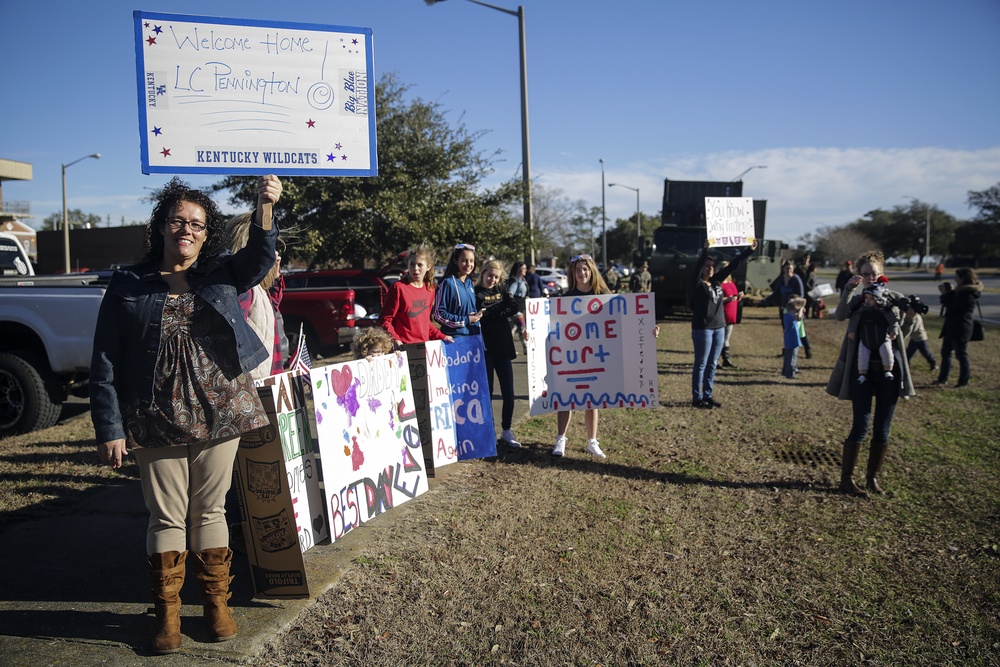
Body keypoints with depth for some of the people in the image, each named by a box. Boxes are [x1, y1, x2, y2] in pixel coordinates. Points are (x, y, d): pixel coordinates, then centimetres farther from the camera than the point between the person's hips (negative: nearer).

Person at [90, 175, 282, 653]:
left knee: (210, 511, 11)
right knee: (166, 516, 7)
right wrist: (109, 429, -7)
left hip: (218, 412, 1)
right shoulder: (128, 285, 2)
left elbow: (260, 257, -15)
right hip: (156, 420, -1)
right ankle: (167, 613, 22)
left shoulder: (223, 275, 6)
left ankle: (216, 603, 25)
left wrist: (265, 206, -33)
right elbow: (105, 363, 0)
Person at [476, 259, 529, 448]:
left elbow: (513, 308, -2)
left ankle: (506, 431, 18)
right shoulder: (475, 292, -3)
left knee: (508, 393, 4)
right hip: (485, 349, -4)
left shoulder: (502, 289, 12)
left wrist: (491, 312, -11)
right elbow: (479, 317, -16)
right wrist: (502, 310, -12)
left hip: (504, 347, 4)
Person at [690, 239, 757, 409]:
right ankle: (697, 398, 7)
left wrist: (749, 250, 10)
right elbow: (697, 267, -26)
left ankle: (708, 396, 20)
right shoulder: (698, 284, -9)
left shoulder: (717, 281, 9)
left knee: (712, 365, 11)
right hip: (702, 328, -7)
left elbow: (733, 265, 11)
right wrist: (705, 250, -40)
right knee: (701, 364, -1)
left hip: (719, 327, 7)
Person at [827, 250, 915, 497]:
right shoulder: (856, 299, 3)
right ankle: (846, 477, 3)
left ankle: (873, 476, 20)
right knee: (861, 425, -7)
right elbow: (840, 315, -16)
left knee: (882, 428, 6)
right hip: (862, 370, -2)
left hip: (889, 369, 2)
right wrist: (849, 289, -26)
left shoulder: (893, 297, 5)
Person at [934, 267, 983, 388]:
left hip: (960, 329, -10)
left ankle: (964, 381, 7)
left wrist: (945, 294, -8)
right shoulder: (962, 291, 14)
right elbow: (952, 303, 15)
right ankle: (942, 378, 22)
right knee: (945, 352, 14)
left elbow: (953, 307, -22)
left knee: (961, 354, -2)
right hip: (951, 327, 10)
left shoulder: (968, 294, -18)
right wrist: (948, 294, -1)